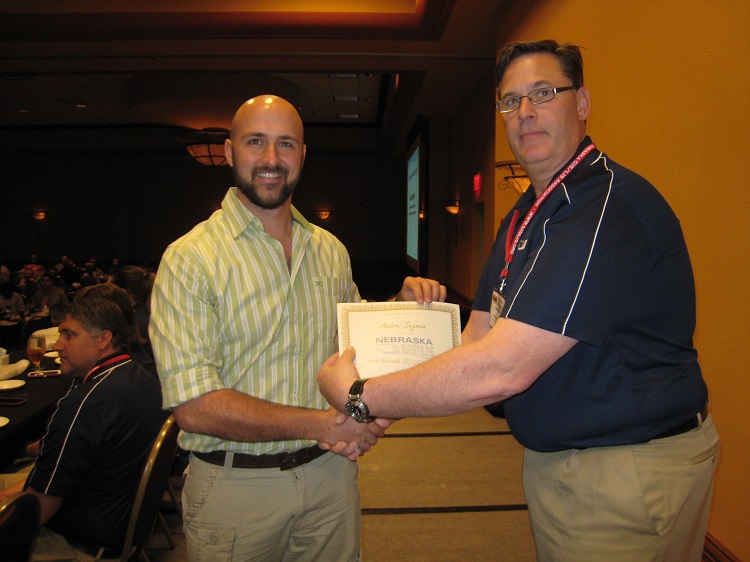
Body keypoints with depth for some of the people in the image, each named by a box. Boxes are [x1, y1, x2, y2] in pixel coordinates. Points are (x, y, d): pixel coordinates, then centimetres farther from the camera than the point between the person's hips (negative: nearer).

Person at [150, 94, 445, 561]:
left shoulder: (331, 250, 5)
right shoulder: (190, 259, -14)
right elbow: (195, 407, -20)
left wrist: (403, 301, -3)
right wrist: (320, 424, -22)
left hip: (331, 473, 5)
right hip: (236, 485, -4)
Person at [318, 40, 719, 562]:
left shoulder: (613, 205, -25)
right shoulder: (523, 217, 8)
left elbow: (502, 368, -31)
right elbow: (477, 340, 4)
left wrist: (362, 396, -21)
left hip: (631, 474, -8)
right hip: (552, 459, 8)